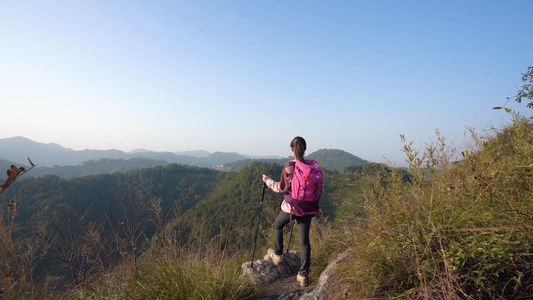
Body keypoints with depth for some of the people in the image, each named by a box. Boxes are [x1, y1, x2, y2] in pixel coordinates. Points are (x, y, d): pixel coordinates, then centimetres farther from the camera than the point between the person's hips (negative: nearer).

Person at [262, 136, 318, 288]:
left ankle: (277, 255, 39)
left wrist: (268, 181, 11)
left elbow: (281, 187, -4)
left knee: (278, 225, 27)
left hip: (290, 206, -3)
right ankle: (303, 275, 12)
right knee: (304, 240, 9)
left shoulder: (288, 166, -14)